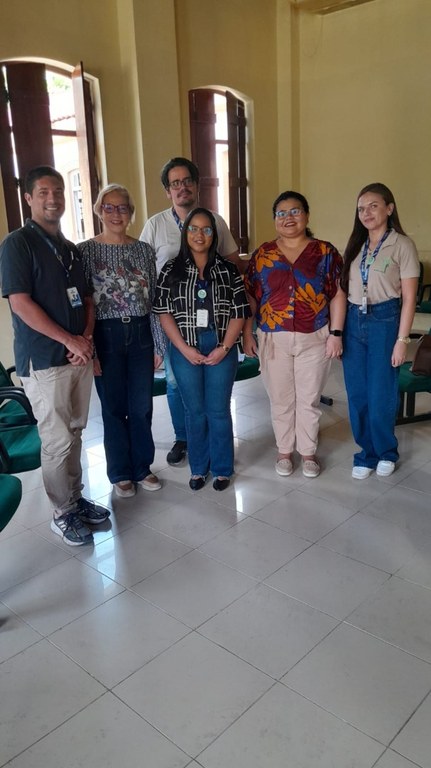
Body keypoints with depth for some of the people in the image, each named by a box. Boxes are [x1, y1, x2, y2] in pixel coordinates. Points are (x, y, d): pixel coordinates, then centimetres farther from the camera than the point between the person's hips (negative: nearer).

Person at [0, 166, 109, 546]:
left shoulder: (71, 249, 14)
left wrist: (87, 339, -3)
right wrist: (70, 340, -16)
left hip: (80, 356, 7)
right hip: (43, 361, -6)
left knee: (74, 433, 14)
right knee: (57, 440, -1)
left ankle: (76, 498, 29)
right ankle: (63, 514, 14)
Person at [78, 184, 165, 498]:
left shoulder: (145, 250, 5)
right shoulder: (85, 251, -3)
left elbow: (154, 301, 6)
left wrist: (159, 344, 4)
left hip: (141, 333, 2)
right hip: (106, 336, -2)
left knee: (142, 407, 9)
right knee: (114, 407, 8)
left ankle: (142, 467, 28)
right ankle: (120, 472, 25)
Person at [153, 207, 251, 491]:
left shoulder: (228, 271, 4)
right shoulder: (171, 271, 3)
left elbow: (239, 312, 0)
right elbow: (164, 313, -1)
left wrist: (224, 348, -10)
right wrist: (184, 349, -10)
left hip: (221, 349, 0)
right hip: (185, 350, 1)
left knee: (219, 411, 5)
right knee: (195, 411, 9)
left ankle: (222, 469, 20)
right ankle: (199, 468, 24)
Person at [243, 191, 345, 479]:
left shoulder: (325, 252, 0)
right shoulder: (262, 254, 3)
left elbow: (337, 295, -1)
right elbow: (250, 297, 5)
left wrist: (336, 333, -7)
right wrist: (247, 333, 0)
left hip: (314, 339, -1)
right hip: (273, 340, 1)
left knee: (309, 400, 8)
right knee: (281, 400, 11)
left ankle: (309, 452, 26)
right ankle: (285, 451, 27)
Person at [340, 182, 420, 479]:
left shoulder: (402, 245, -5)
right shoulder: (355, 245, 10)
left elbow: (409, 297, -7)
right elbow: (345, 289, 8)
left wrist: (402, 339, -12)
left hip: (384, 321, -5)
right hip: (353, 322, 5)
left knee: (381, 395, 2)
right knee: (357, 394, 8)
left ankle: (386, 452, 25)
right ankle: (368, 453, 25)